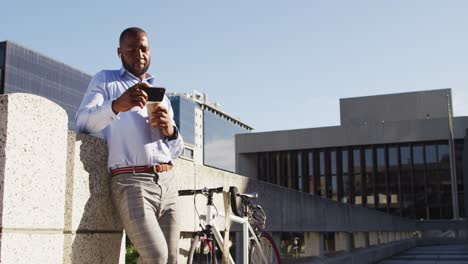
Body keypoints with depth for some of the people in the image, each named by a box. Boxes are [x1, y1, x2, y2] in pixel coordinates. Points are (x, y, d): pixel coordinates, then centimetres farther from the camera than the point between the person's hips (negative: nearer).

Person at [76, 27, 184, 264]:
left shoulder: (162, 96, 27)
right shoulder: (105, 81, 13)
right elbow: (82, 123, -5)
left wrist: (171, 131, -1)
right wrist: (116, 106, -25)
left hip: (167, 182, 6)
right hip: (131, 181, -5)